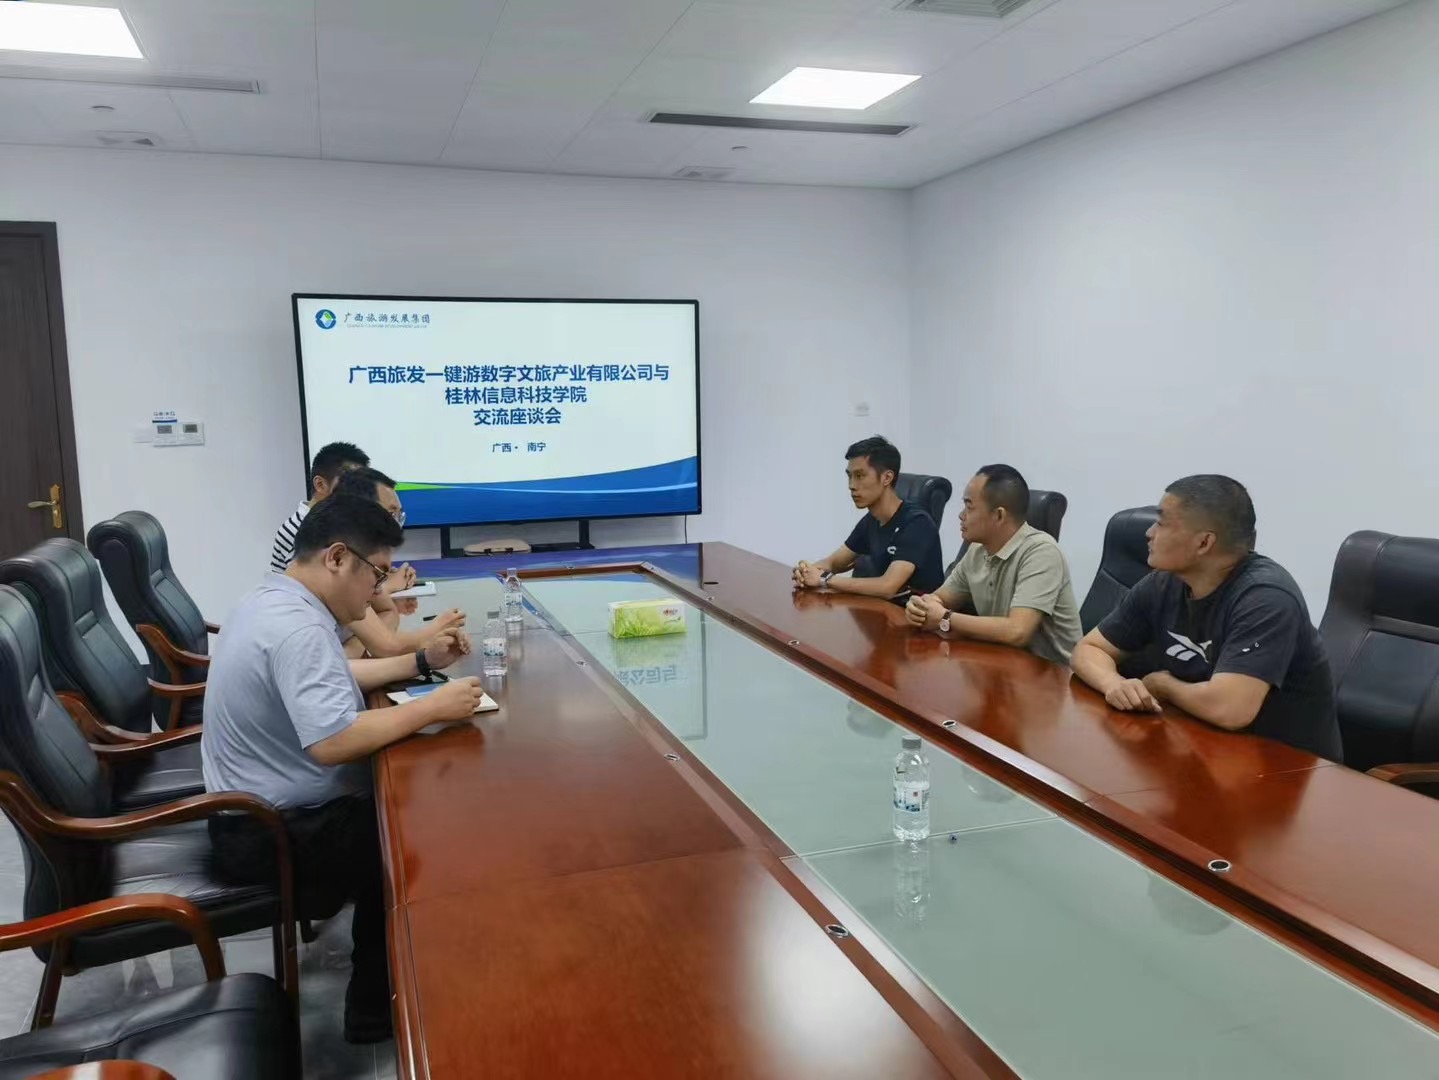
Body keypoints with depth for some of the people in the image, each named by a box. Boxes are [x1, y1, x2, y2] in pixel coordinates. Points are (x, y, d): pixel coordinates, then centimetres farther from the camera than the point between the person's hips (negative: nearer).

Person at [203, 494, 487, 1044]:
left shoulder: (277, 600, 5)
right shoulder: (297, 626, -28)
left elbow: (334, 678, 18)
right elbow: (331, 742, -37)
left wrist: (421, 661, 9)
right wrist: (434, 707, -28)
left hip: (262, 808, 10)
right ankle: (375, 1007, 13)